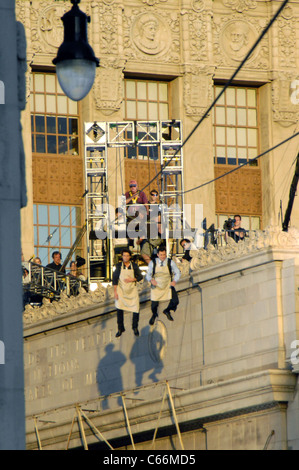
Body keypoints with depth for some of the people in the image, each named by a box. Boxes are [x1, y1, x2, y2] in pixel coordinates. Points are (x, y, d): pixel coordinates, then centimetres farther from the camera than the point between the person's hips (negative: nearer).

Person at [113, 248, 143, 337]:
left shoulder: (134, 266, -1)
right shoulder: (118, 266, -2)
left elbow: (140, 276, 6)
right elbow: (114, 279, -1)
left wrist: (132, 279, -13)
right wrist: (115, 291, -7)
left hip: (132, 290, 0)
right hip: (121, 290, 0)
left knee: (136, 309, -2)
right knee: (119, 310, -4)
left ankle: (135, 327, 21)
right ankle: (120, 329, 12)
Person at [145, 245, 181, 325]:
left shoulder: (171, 262, -8)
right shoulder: (152, 263, -9)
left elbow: (177, 273, 0)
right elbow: (148, 274, -4)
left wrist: (175, 281, -19)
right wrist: (151, 280, -27)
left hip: (168, 285, 1)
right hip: (156, 286, -1)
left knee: (175, 301, -10)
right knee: (154, 304, 1)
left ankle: (167, 311, 25)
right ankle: (154, 315, 40)